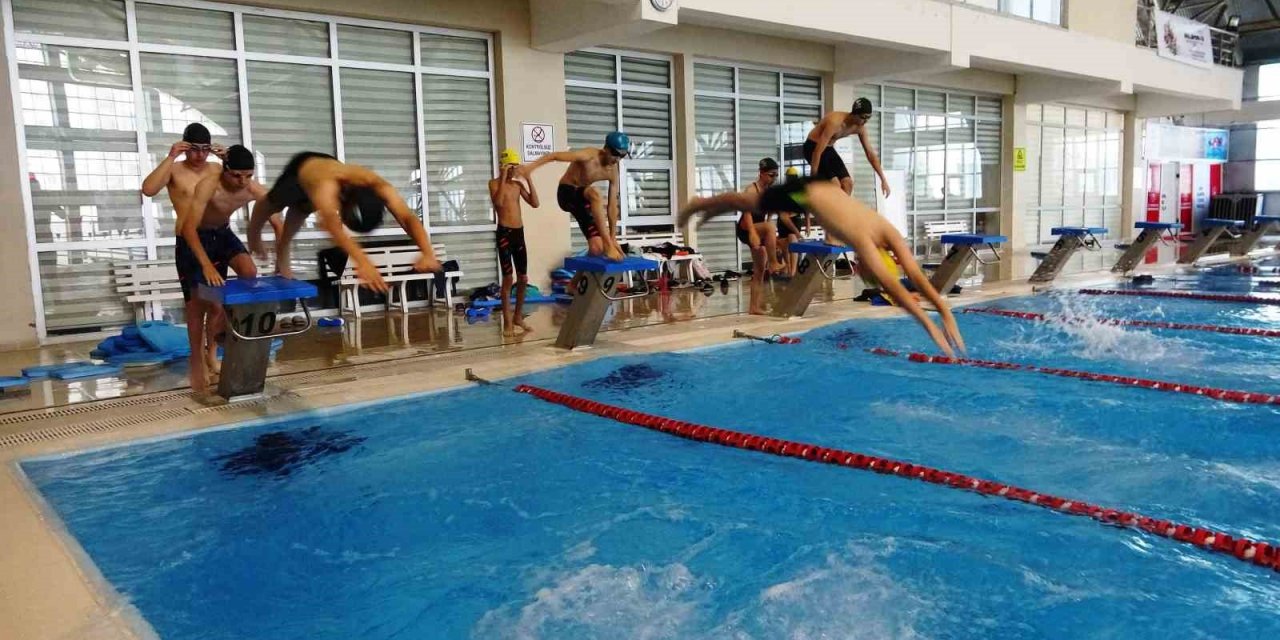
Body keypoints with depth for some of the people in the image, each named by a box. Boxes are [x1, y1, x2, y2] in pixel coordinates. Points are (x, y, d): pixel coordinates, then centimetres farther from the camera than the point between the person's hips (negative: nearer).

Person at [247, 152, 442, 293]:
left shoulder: (378, 186, -45)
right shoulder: (327, 186, -55)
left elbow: (408, 218, -53)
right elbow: (333, 227, -71)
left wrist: (428, 254, -70)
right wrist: (362, 262, -85)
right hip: (300, 167, -3)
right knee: (271, 205, 28)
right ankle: (254, 238, 61)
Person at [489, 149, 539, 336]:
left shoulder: (518, 184, 13)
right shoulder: (494, 183, -3)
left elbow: (535, 203, 4)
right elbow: (498, 202, -22)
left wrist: (528, 179, 0)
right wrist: (503, 178, -20)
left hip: (519, 232, 6)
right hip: (504, 233, -6)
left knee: (523, 279, 8)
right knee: (508, 278, -7)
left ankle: (518, 317, 22)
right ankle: (507, 322, -2)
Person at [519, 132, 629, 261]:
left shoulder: (613, 172, -6)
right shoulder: (589, 155, -24)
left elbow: (612, 205, -2)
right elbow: (554, 155, -24)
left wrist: (613, 236, -3)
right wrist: (530, 167, -34)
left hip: (582, 197, 6)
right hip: (567, 193, -6)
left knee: (597, 249, -8)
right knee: (595, 194, -41)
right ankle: (608, 244, -41)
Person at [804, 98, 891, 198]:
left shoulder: (860, 128, -9)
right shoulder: (835, 122, -32)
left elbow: (870, 153, -1)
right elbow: (818, 151, -33)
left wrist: (883, 179, -5)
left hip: (829, 148, 8)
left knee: (848, 183, -2)